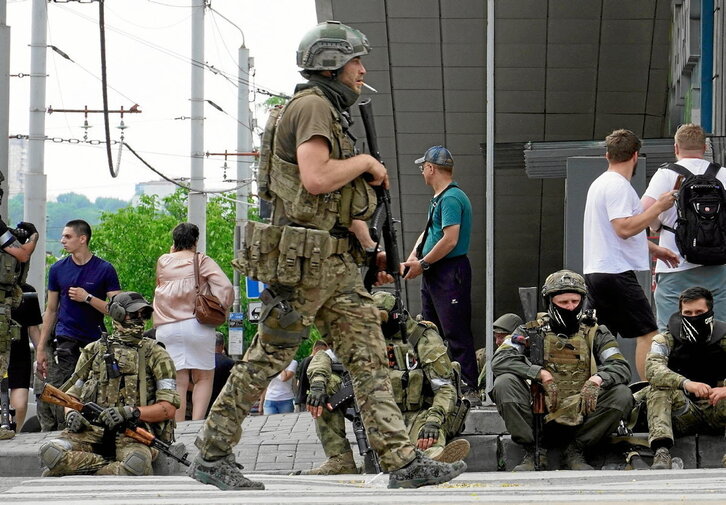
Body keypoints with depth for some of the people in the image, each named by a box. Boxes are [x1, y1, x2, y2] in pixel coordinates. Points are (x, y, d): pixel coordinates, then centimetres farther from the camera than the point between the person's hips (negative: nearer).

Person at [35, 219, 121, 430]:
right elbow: (51, 311, 15)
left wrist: (88, 298, -13)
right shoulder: (58, 269, 9)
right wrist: (41, 347, 12)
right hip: (65, 341, 2)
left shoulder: (105, 270, 0)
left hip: (95, 341, -1)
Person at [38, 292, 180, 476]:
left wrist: (131, 412, -14)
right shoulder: (94, 351, 20)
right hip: (92, 428, 3)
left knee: (136, 464, -40)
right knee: (51, 452, -29)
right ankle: (112, 467, -18)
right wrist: (71, 413, 1)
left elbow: (169, 408, 3)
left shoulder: (155, 354, 11)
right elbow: (73, 394, 26)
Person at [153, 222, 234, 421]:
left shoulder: (163, 261, 11)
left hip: (166, 328, 3)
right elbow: (225, 287, -10)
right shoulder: (203, 261, 2)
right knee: (204, 378, 5)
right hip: (197, 325, -3)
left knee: (178, 382, 0)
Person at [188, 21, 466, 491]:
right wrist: (365, 162, -10)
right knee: (267, 359, -1)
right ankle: (211, 455, 9)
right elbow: (315, 178, -24)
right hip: (302, 262, -10)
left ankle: (403, 461, -1)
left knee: (370, 359, 2)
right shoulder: (312, 106, -11)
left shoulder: (331, 111, 20)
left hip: (337, 263, 10)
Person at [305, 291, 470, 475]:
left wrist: (433, 422, -32)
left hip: (416, 415, -5)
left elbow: (446, 388, -13)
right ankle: (341, 459, -14)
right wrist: (317, 385, -19)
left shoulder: (424, 339, -6)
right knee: (330, 382, -8)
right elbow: (323, 358, 5)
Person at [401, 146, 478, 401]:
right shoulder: (439, 198, 17)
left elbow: (450, 239, -23)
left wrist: (423, 264, -16)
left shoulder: (451, 198, -16)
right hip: (433, 274, 11)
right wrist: (414, 255, 6)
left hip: (451, 272, -11)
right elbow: (429, 231, 23)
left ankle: (470, 388, -10)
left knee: (456, 333, -10)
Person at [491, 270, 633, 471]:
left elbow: (621, 368, -2)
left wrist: (597, 379, -25)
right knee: (504, 383, -23)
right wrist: (540, 374, -21)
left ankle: (576, 450, -7)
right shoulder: (531, 332, 8)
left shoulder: (595, 334, 11)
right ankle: (532, 452, -13)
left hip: (581, 415, 1)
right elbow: (500, 361, -8)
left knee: (622, 396, -22)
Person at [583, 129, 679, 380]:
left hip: (594, 272, 10)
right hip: (616, 273, -10)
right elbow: (625, 228, -23)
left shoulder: (600, 183, 19)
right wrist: (658, 207, -15)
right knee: (647, 334, -8)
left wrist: (654, 249, 32)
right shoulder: (618, 186, -13)